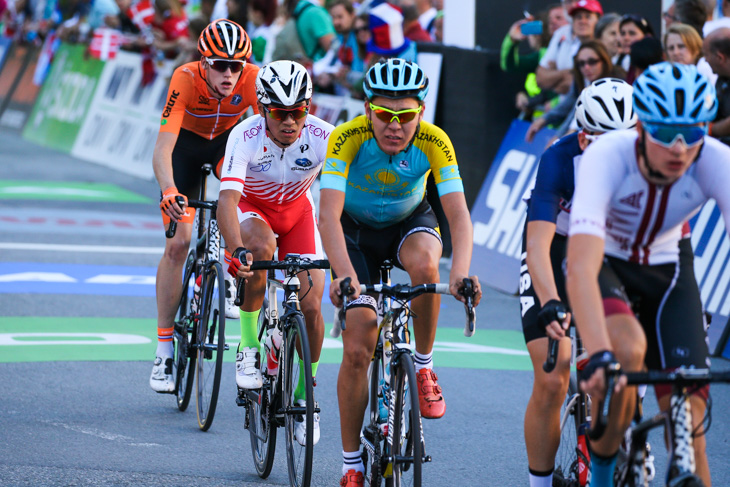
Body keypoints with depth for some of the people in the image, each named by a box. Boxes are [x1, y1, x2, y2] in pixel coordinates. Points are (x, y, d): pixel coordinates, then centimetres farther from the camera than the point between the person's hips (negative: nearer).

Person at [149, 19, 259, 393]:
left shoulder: (253, 79, -32)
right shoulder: (186, 80, -36)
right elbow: (162, 149, -43)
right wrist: (169, 191, -62)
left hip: (229, 140, 2)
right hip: (187, 142, -1)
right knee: (178, 243, -9)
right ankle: (164, 347, 0)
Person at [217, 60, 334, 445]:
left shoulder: (324, 138, -29)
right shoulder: (245, 136, -33)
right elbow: (227, 200, -42)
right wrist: (237, 250, -58)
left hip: (296, 210, 2)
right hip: (251, 208, -2)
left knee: (310, 305, -11)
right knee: (262, 247, -37)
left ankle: (303, 395, 11)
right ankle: (249, 346, -19)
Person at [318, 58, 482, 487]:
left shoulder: (435, 143, -27)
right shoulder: (348, 138, -31)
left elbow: (459, 214, -33)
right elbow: (329, 215, -39)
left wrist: (461, 273, -50)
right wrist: (345, 275, -54)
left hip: (410, 222, 1)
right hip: (357, 230, -1)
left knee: (424, 264, -37)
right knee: (357, 350, -10)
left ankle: (424, 368, -14)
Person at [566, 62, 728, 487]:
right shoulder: (608, 157, -35)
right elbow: (580, 270, -45)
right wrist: (599, 356, -58)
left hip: (664, 270, 2)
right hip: (604, 264, -2)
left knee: (688, 416, -13)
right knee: (628, 348, -34)